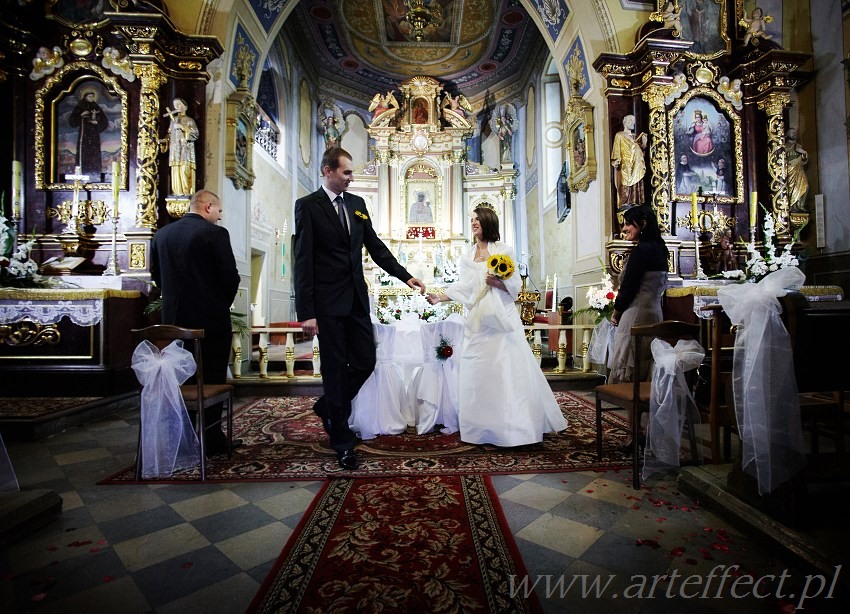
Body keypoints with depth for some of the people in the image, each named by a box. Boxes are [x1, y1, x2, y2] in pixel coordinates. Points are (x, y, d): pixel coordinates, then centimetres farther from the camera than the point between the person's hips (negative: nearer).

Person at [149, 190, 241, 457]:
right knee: (212, 378, 4)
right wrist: (224, 302, 4)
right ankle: (211, 440, 12)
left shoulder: (161, 234, 7)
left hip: (174, 317, 6)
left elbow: (156, 274, 13)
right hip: (211, 317, -6)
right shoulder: (215, 233, -11)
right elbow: (230, 275, -14)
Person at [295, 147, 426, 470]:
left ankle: (328, 408, 35)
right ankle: (343, 445, 18)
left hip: (357, 299, 6)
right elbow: (303, 261, -9)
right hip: (328, 303, -5)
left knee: (365, 363, 7)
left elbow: (375, 246, 15)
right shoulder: (307, 205, -4)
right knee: (335, 369, 3)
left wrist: (405, 275, 6)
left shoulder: (357, 203, 13)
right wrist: (306, 312, -14)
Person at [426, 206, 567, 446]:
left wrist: (498, 283, -18)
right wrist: (440, 297, -8)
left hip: (501, 318, -4)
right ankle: (482, 426, 15)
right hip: (478, 320, 4)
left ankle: (515, 426, 7)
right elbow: (463, 287, 5)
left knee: (508, 371, -4)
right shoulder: (467, 256, 15)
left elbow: (514, 285, 0)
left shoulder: (504, 250, 3)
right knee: (477, 371, 4)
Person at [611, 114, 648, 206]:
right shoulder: (619, 135, 4)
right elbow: (616, 149, -6)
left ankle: (634, 202, 3)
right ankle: (624, 203, -11)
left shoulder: (635, 136, 21)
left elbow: (641, 148, 20)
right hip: (625, 165, -6)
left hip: (636, 165, 6)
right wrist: (616, 160, -19)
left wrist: (644, 142, 1)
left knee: (636, 184, 0)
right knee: (625, 184, -12)